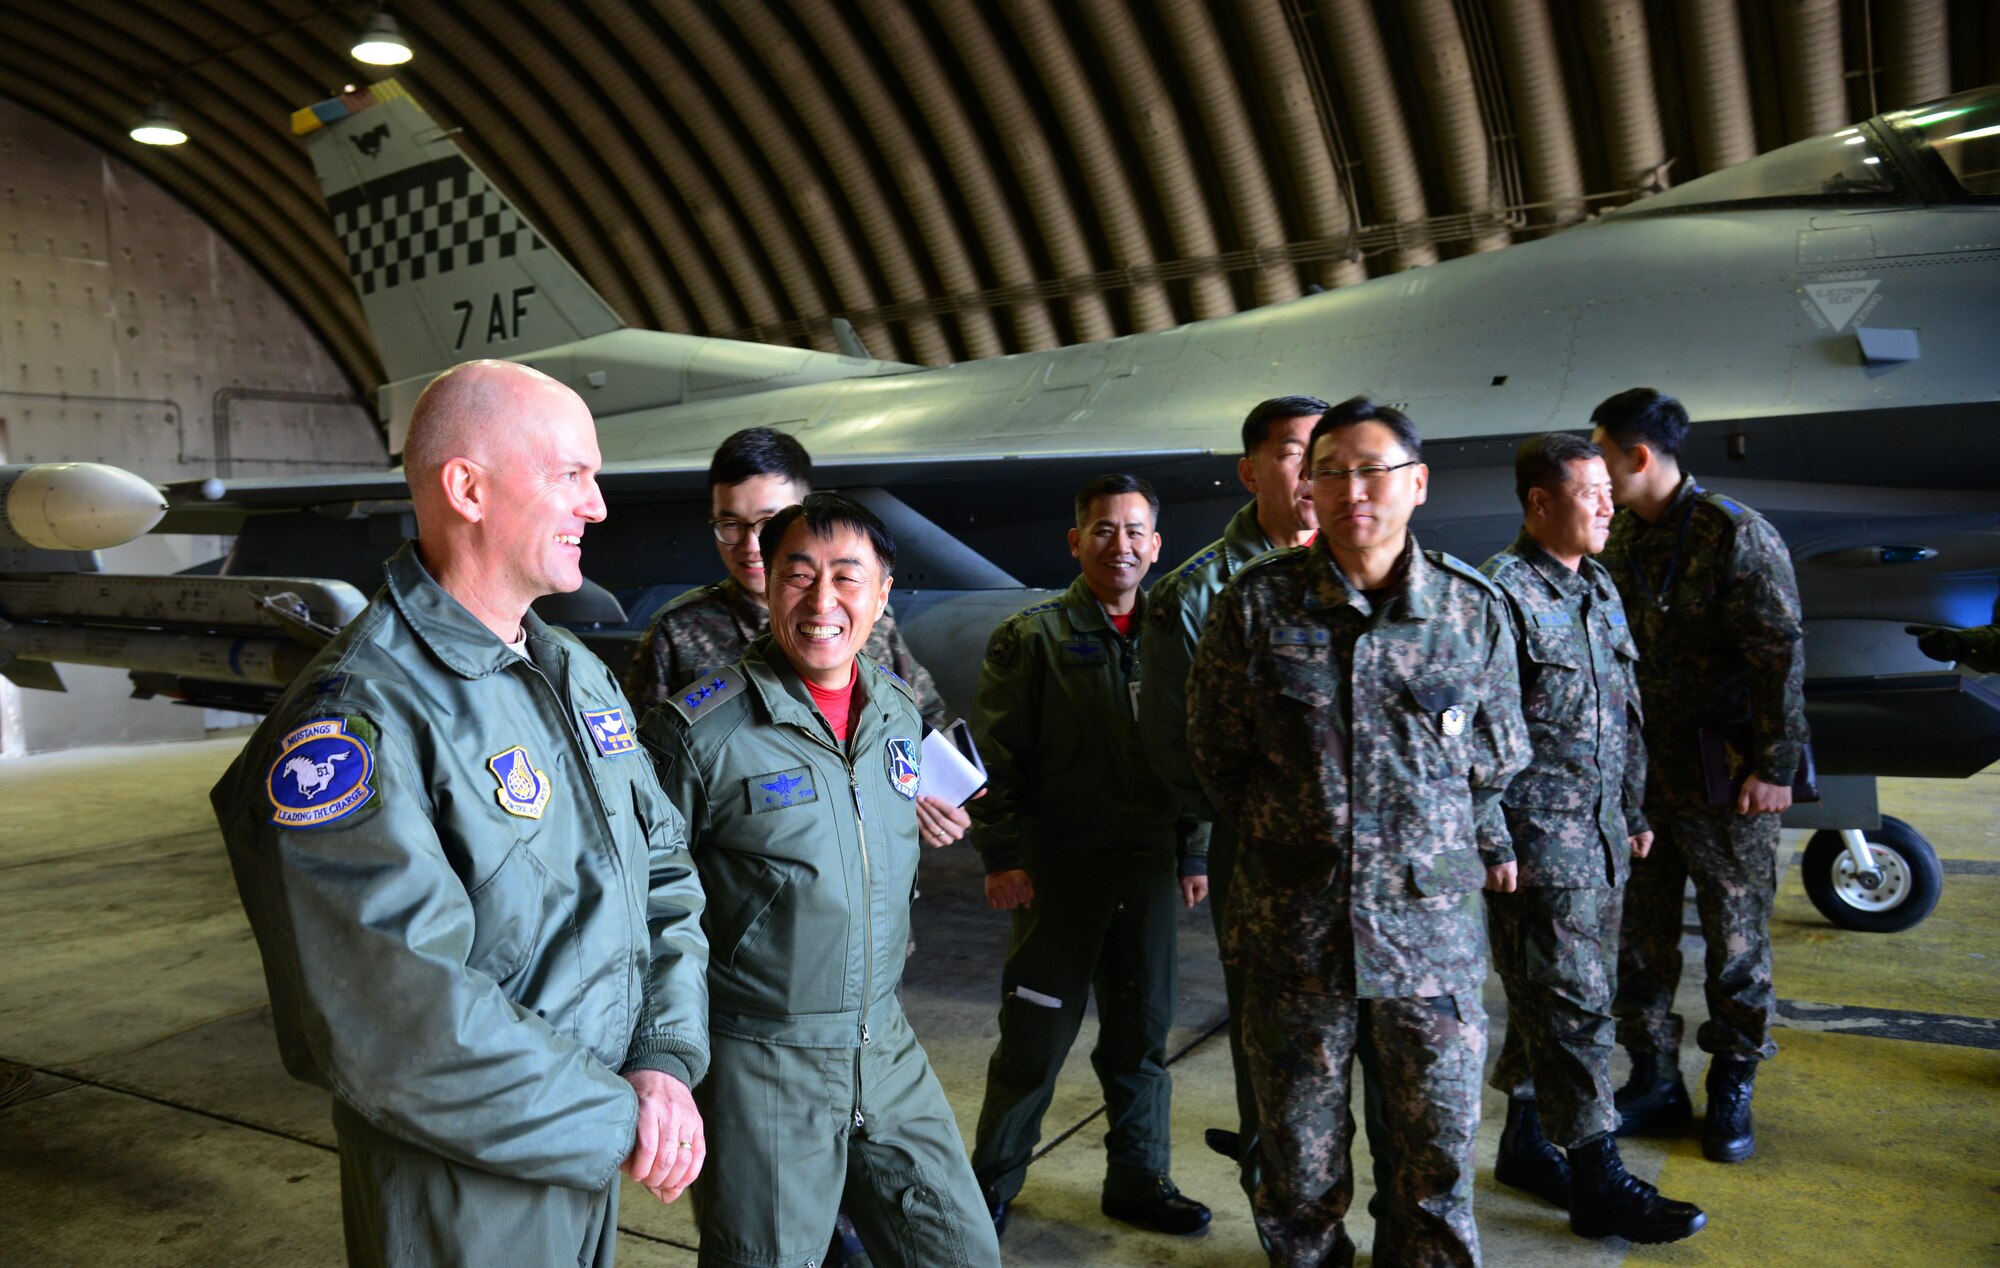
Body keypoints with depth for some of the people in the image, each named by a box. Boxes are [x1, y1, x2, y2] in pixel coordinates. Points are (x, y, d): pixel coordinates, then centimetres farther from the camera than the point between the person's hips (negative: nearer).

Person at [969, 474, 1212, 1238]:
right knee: (1036, 1036, 3)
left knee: (1143, 1034, 13)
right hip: (1058, 867, -4)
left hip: (1149, 867, 4)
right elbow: (995, 754, -7)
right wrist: (1002, 856, -13)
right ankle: (992, 1182, 22)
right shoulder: (1031, 637, -3)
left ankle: (1138, 1179, 29)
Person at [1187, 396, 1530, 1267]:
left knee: (1441, 1144, 11)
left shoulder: (1474, 609, -1)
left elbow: (1496, 763, 13)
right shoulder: (1256, 603, -5)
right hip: (1293, 926, 0)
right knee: (1299, 1150, 13)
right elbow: (1214, 752, 6)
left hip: (1430, 929, 1)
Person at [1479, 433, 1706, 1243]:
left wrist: (1635, 814, 20)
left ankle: (1526, 1144, 29)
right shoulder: (1502, 593, -14)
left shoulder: (1599, 587, 14)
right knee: (1571, 1006, -2)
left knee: (1557, 1003, 16)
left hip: (1601, 841, 9)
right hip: (1538, 847, -9)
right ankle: (1596, 1182, 9)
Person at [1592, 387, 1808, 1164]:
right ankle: (1654, 1084, 24)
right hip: (1637, 772, 6)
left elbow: (1781, 656, -14)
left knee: (1736, 939, 7)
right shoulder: (1618, 537, 7)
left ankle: (1732, 1092, 23)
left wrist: (1775, 766, -16)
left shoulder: (1736, 536, -13)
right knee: (1638, 934, 10)